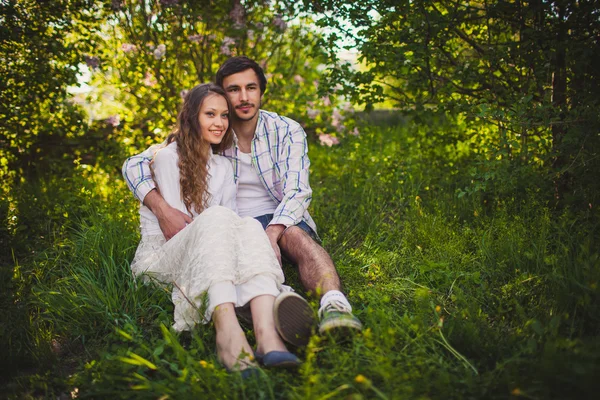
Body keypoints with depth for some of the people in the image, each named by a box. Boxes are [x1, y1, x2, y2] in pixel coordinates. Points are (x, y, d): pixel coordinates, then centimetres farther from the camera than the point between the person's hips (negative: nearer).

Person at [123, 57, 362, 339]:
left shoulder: (287, 132, 0)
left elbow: (297, 192, -13)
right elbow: (134, 165, -1)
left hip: (282, 222, 0)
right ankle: (278, 303, -66)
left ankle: (334, 304, -61)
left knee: (296, 236, -36)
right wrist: (161, 208, -22)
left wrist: (272, 233, -34)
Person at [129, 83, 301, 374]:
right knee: (216, 219, -34)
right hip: (160, 255, -4)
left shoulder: (223, 167, 18)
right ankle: (226, 327, -59)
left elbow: (230, 229, 11)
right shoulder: (168, 158, 0)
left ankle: (266, 333, -54)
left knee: (249, 228, -28)